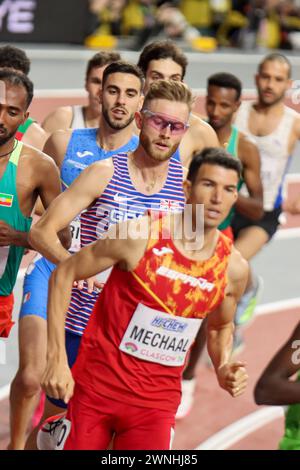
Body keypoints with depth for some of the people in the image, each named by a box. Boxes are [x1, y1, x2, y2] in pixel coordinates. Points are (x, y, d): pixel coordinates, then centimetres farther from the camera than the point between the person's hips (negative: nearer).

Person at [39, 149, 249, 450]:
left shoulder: (233, 268, -3)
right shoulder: (140, 235, -14)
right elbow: (63, 275, -6)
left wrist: (223, 369, -2)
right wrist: (57, 359, -12)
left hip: (157, 400, 2)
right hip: (98, 384, -2)